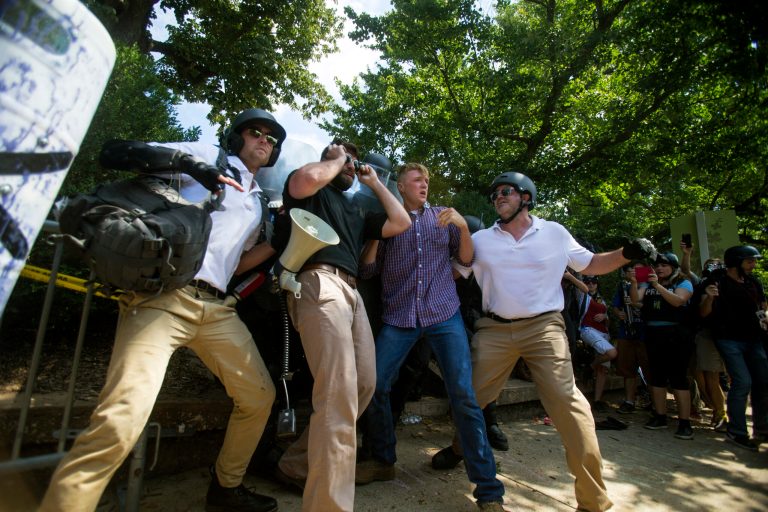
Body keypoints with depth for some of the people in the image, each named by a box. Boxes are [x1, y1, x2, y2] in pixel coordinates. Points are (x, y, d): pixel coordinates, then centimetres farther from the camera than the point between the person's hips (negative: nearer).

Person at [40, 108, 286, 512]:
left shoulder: (257, 201, 25)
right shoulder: (208, 155, 8)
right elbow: (113, 153, 0)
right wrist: (188, 164, -14)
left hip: (216, 306, 7)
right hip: (165, 294, -7)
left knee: (260, 395, 12)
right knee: (120, 424, -22)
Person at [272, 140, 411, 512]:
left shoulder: (355, 212, 34)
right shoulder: (313, 193, 15)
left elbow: (401, 223, 25)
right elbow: (309, 177, -12)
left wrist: (374, 183, 33)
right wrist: (334, 158, 10)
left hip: (351, 291, 8)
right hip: (319, 284, -8)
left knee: (364, 384, 5)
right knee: (339, 395, -19)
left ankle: (298, 465, 21)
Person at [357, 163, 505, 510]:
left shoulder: (444, 216, 15)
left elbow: (466, 260, 10)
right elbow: (367, 269, 5)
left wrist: (463, 227, -7)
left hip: (444, 315, 0)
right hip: (398, 317, 0)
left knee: (463, 395, -7)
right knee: (374, 387, -5)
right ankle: (383, 460, 21)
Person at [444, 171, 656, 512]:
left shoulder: (555, 233, 4)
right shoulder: (480, 240, 6)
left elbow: (589, 265, 11)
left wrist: (626, 253, -4)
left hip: (544, 327, -1)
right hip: (494, 329, 2)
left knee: (566, 400, -11)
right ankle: (458, 449, 40)